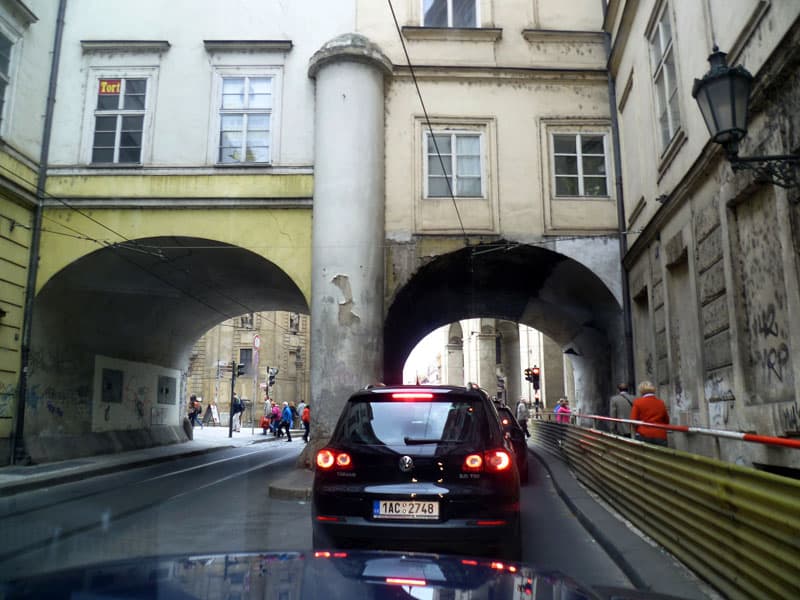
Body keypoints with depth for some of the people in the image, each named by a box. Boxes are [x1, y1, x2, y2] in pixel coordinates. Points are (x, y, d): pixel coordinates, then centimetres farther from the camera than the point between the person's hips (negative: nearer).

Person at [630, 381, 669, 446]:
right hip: (660, 436, 3)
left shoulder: (638, 402, -3)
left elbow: (633, 420, -5)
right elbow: (666, 421, 16)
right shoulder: (661, 402, 8)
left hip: (643, 436, -3)